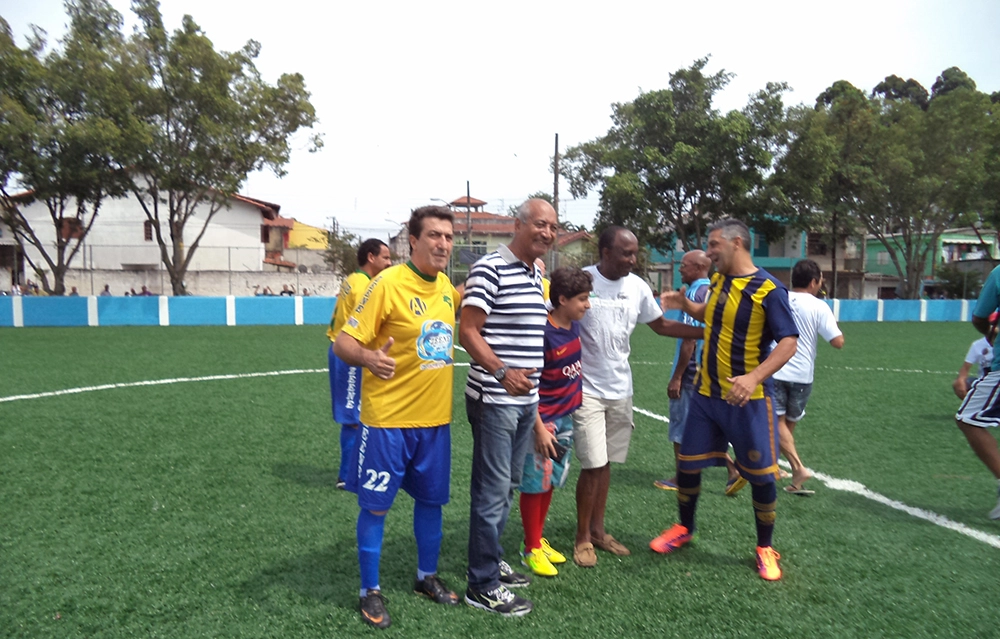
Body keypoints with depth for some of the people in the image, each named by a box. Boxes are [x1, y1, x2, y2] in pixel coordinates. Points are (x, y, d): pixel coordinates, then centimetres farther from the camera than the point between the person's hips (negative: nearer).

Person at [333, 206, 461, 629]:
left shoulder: (446, 286, 4)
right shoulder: (389, 283, -16)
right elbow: (344, 342, -17)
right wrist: (369, 357, -37)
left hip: (436, 419, 6)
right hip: (388, 419, -6)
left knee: (431, 499, 17)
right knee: (375, 505, 6)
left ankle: (427, 577, 37)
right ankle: (370, 591, 25)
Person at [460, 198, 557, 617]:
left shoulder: (536, 275, 14)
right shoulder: (490, 268, -13)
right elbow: (468, 332, -17)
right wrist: (502, 372, -30)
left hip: (526, 399, 9)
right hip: (494, 399, -9)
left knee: (507, 486, 18)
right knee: (492, 489, -1)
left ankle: (492, 561, 33)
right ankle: (483, 585, 11)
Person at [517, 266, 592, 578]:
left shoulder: (574, 326, 2)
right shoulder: (543, 333, -21)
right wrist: (540, 429, -20)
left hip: (566, 417, 8)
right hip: (544, 421, -8)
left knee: (550, 482, 17)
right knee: (535, 484, 5)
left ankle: (539, 539, 32)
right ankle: (531, 549, 20)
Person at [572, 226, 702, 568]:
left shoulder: (637, 287, 2)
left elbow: (662, 325, 14)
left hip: (620, 389, 5)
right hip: (587, 389, -5)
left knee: (605, 463, 13)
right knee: (593, 465, -3)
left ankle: (598, 530, 28)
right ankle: (582, 537, 16)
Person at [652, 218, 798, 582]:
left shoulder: (768, 290, -15)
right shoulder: (718, 281, 6)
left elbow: (789, 342, -19)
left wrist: (754, 377, -33)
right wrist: (685, 305, 5)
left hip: (748, 399, -6)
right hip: (706, 394, 6)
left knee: (761, 475, 4)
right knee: (687, 464, 11)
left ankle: (765, 548, 25)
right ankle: (685, 528, 33)